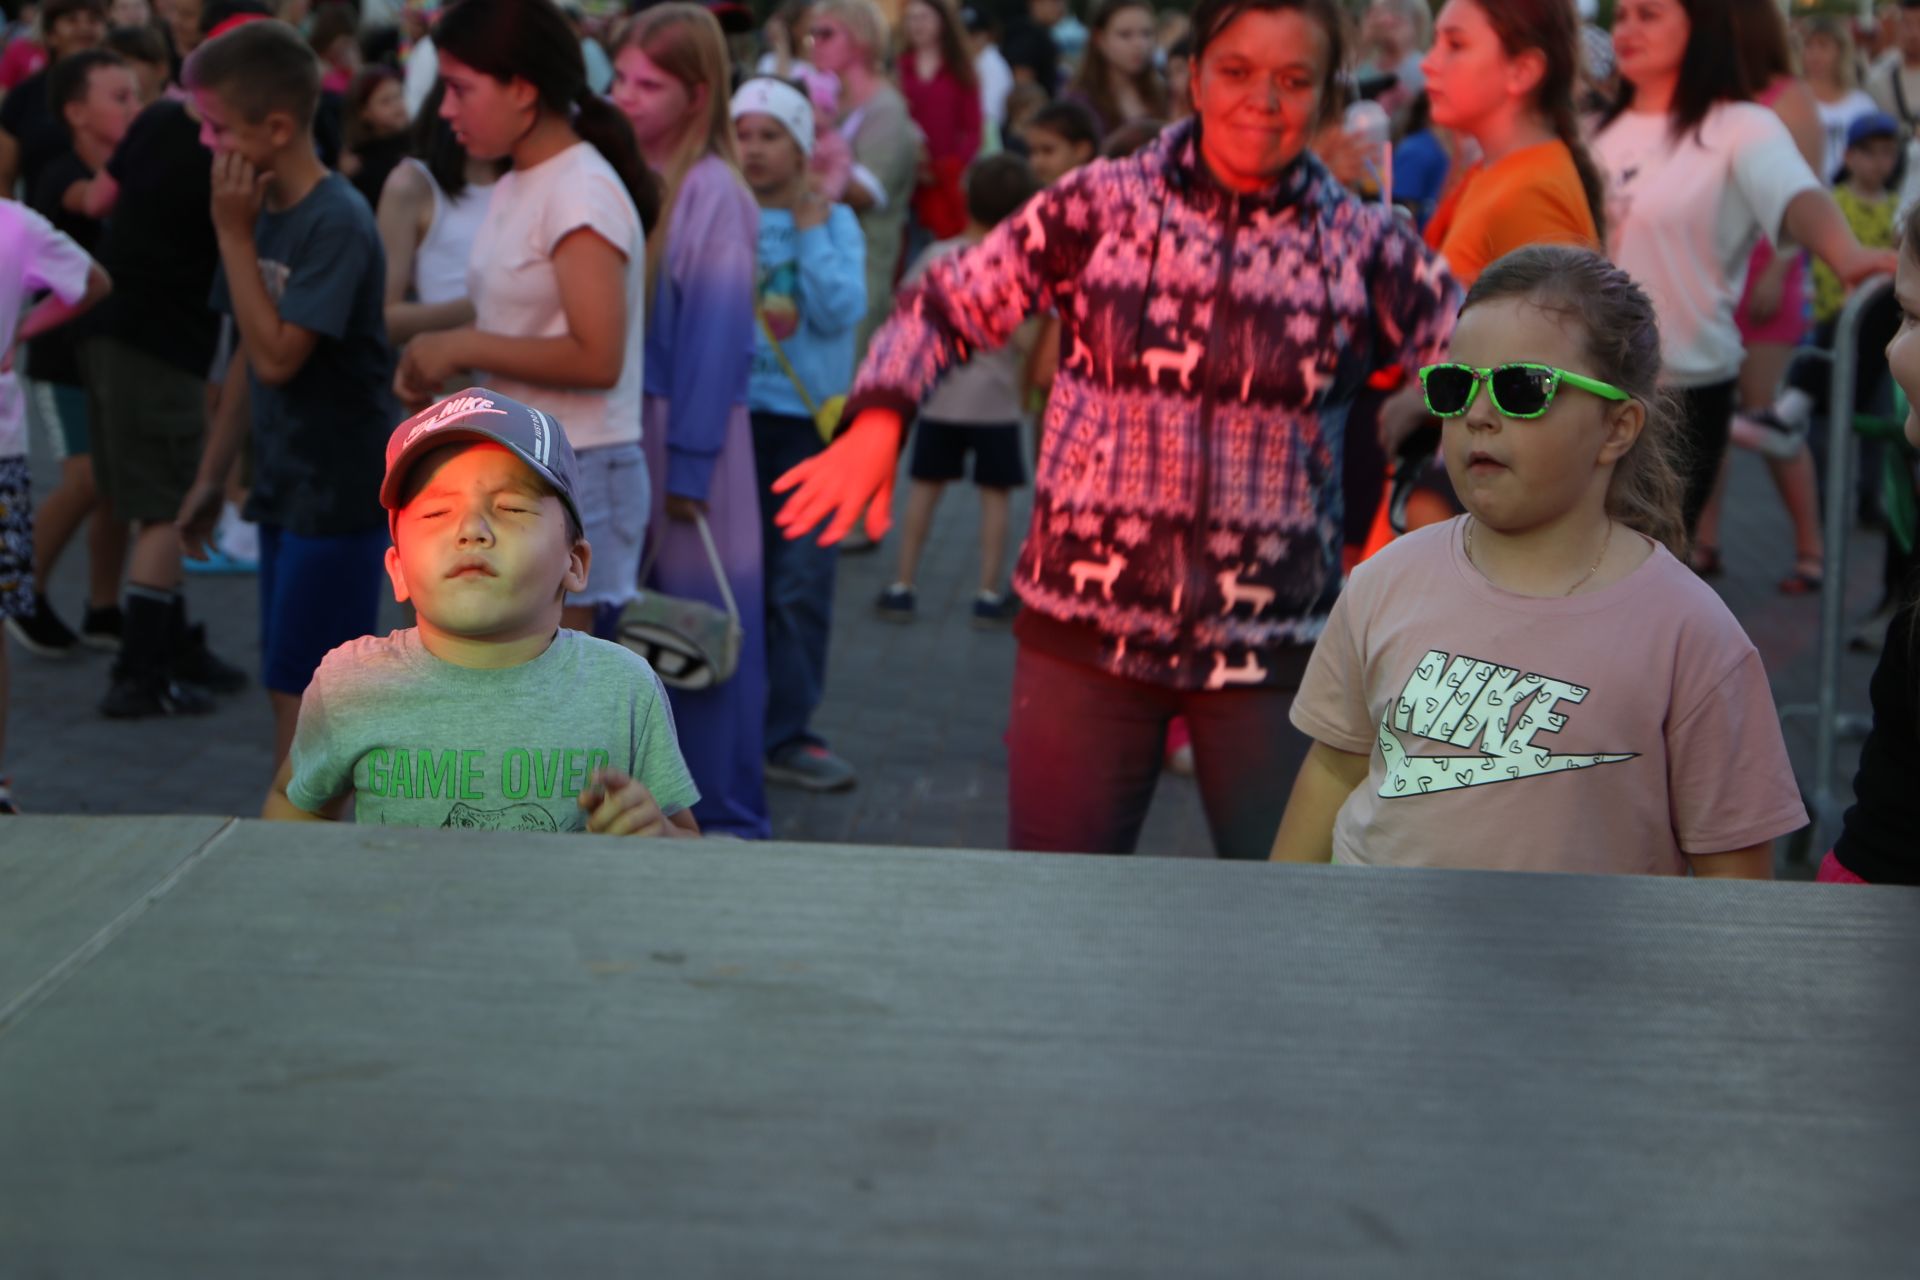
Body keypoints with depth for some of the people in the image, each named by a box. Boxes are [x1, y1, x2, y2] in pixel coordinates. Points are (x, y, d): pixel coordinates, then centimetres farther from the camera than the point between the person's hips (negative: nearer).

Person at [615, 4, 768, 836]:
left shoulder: (712, 192, -11)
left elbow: (715, 336, -13)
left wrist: (690, 462, -15)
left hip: (689, 429, -6)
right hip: (620, 421, 6)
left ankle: (727, 814, 9)